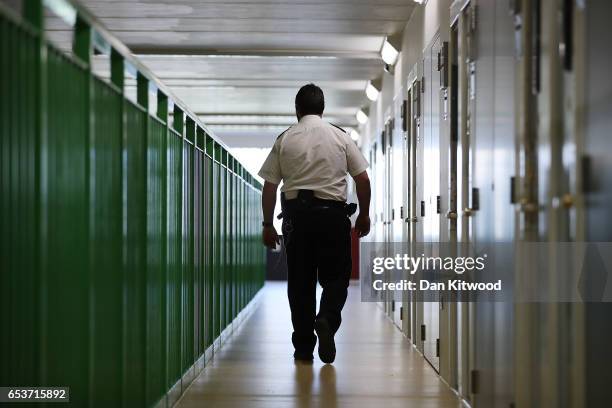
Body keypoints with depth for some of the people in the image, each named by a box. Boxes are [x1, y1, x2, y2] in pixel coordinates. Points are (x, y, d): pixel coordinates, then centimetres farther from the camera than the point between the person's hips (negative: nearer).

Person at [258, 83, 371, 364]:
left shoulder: (284, 140, 5)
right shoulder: (340, 137, 5)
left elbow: (269, 186, 3)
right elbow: (362, 179, 2)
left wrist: (268, 225, 9)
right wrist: (364, 214, 14)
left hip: (296, 213, 1)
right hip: (333, 213, -1)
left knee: (300, 281, 7)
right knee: (335, 276, 8)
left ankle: (303, 348, 8)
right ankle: (327, 319, -19)